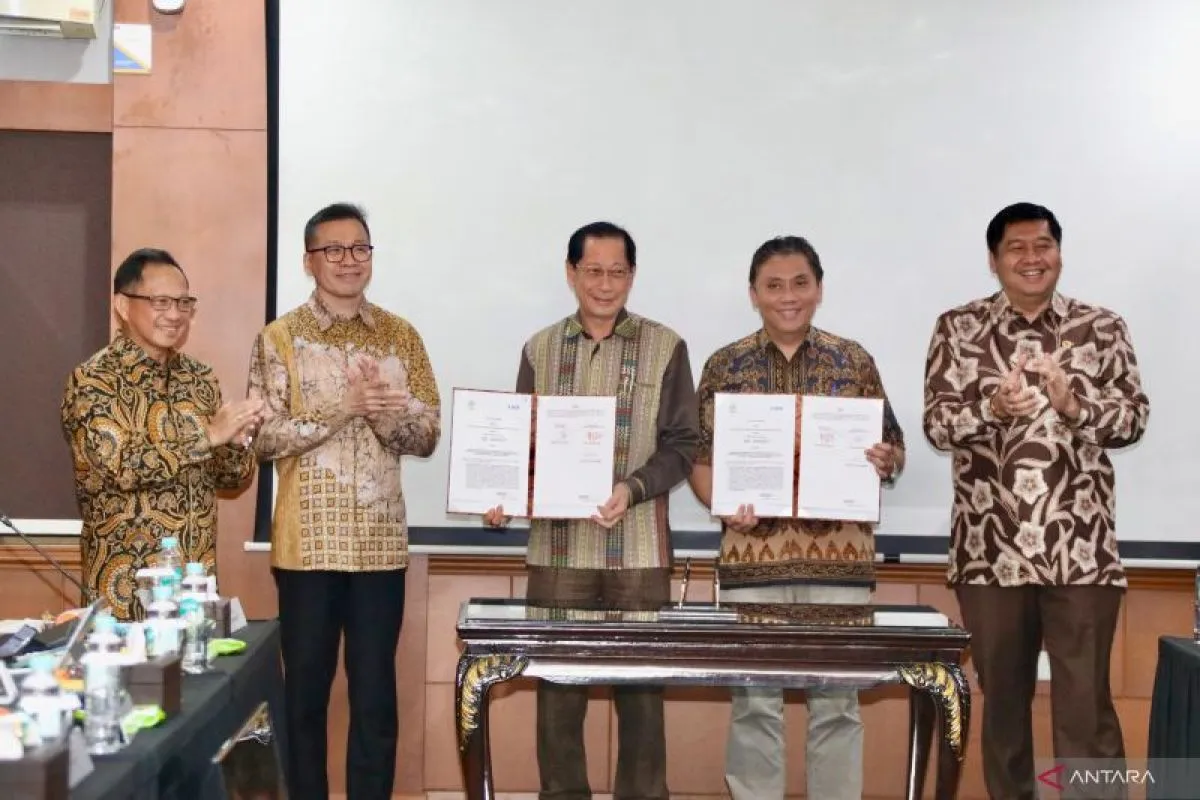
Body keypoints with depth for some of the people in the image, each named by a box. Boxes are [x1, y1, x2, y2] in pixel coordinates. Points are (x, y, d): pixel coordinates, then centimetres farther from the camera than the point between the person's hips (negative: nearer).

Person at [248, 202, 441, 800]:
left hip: (380, 543, 2)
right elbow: (263, 438, -9)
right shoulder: (279, 338, 0)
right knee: (305, 691, 8)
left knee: (376, 696, 6)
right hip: (307, 543, -2)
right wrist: (342, 406, -19)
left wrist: (384, 411, -17)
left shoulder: (401, 337, 8)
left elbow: (427, 435, 4)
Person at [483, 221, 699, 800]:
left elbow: (682, 444, 0)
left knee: (640, 690, 4)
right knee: (557, 687, 6)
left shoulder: (665, 348, 2)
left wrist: (634, 489, -17)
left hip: (638, 550, -1)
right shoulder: (541, 349, 8)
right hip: (558, 546, 2)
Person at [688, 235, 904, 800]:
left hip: (839, 557, 1)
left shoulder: (854, 361, 7)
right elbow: (699, 459, 6)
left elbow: (894, 450, 10)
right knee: (754, 701, 4)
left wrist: (885, 460, -13)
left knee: (837, 702, 6)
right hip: (752, 555, 0)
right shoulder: (726, 365, 5)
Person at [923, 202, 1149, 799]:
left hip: (1081, 549, 0)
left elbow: (1134, 417, 3)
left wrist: (1074, 404, -15)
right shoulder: (957, 329, 5)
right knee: (1002, 697, 11)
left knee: (1086, 703, 0)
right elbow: (937, 423, -1)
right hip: (990, 547, 1)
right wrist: (992, 407, -20)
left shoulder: (1102, 329, 7)